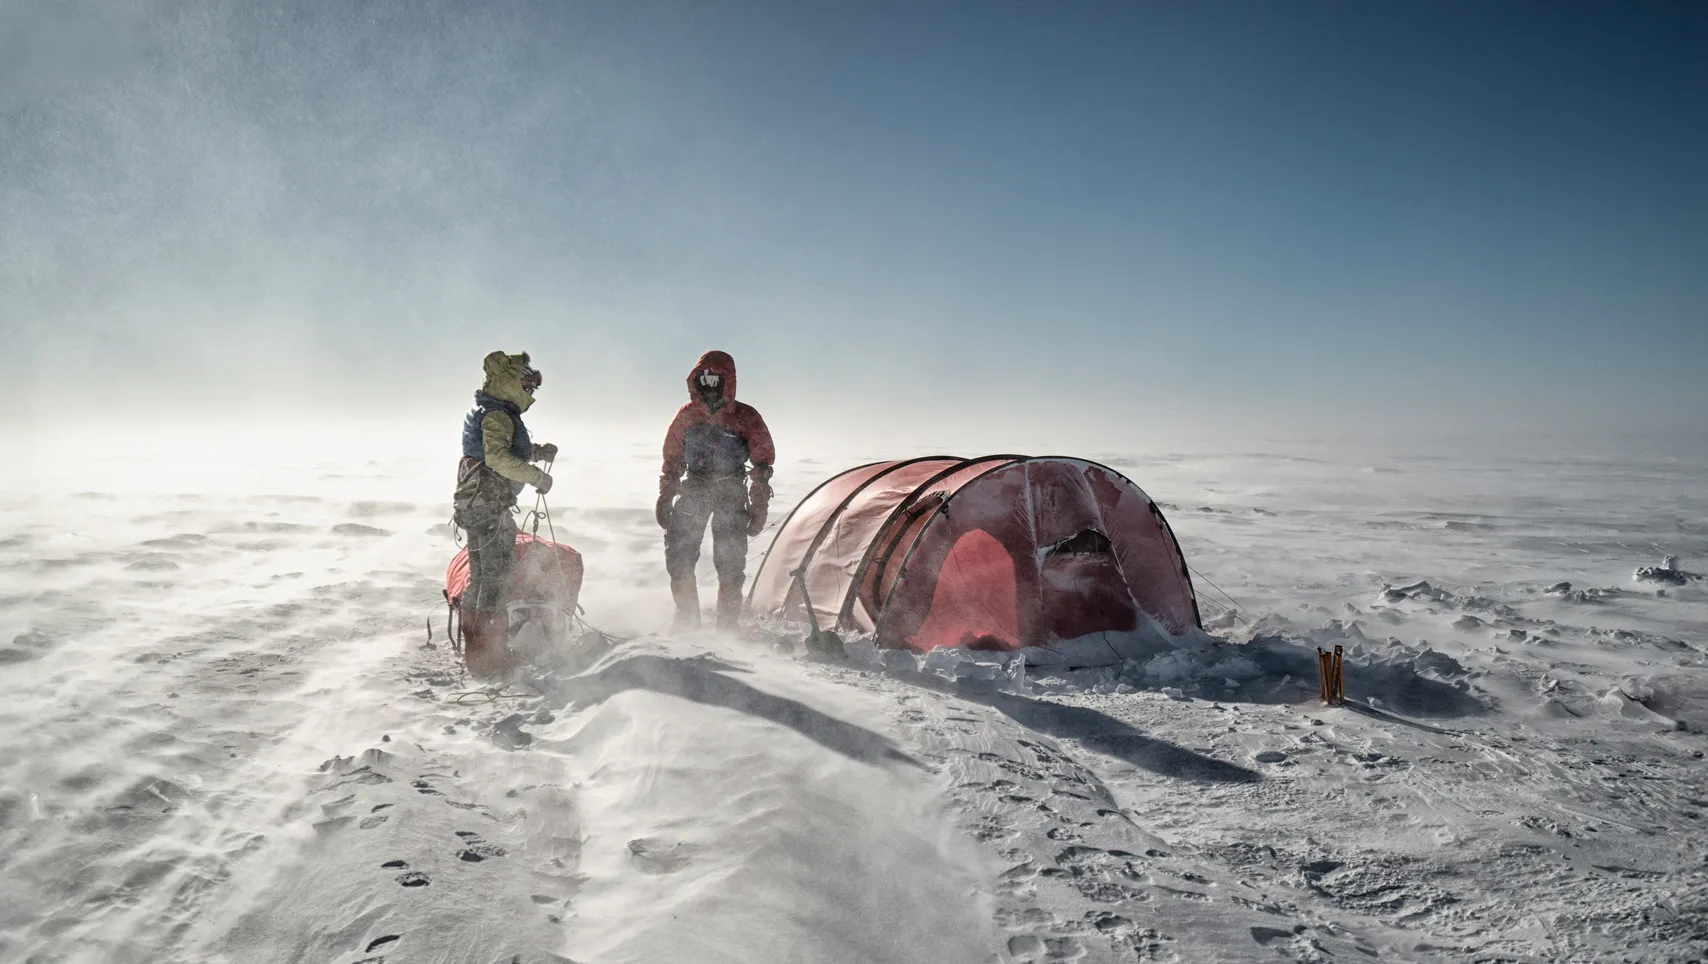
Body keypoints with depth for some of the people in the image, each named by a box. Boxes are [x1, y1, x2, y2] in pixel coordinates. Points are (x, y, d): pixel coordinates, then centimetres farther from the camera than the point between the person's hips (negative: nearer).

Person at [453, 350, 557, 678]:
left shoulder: (497, 414, 17)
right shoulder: (497, 416, -15)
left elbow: (511, 451, 30)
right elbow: (498, 458, -30)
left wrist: (538, 451, 14)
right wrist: (537, 476, -25)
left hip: (475, 505, 11)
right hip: (489, 506, -11)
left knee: (480, 576, 16)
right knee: (496, 576, -6)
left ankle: (476, 650, 25)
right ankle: (489, 657, -3)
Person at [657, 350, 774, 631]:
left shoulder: (746, 417, -5)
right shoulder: (687, 415, 4)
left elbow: (762, 464, -1)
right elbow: (672, 461, 14)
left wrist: (759, 507, -5)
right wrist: (664, 498, 11)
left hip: (731, 494, -3)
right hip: (693, 489, 3)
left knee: (730, 568, -6)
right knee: (678, 560, -6)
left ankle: (726, 631, 4)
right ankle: (688, 625, 8)